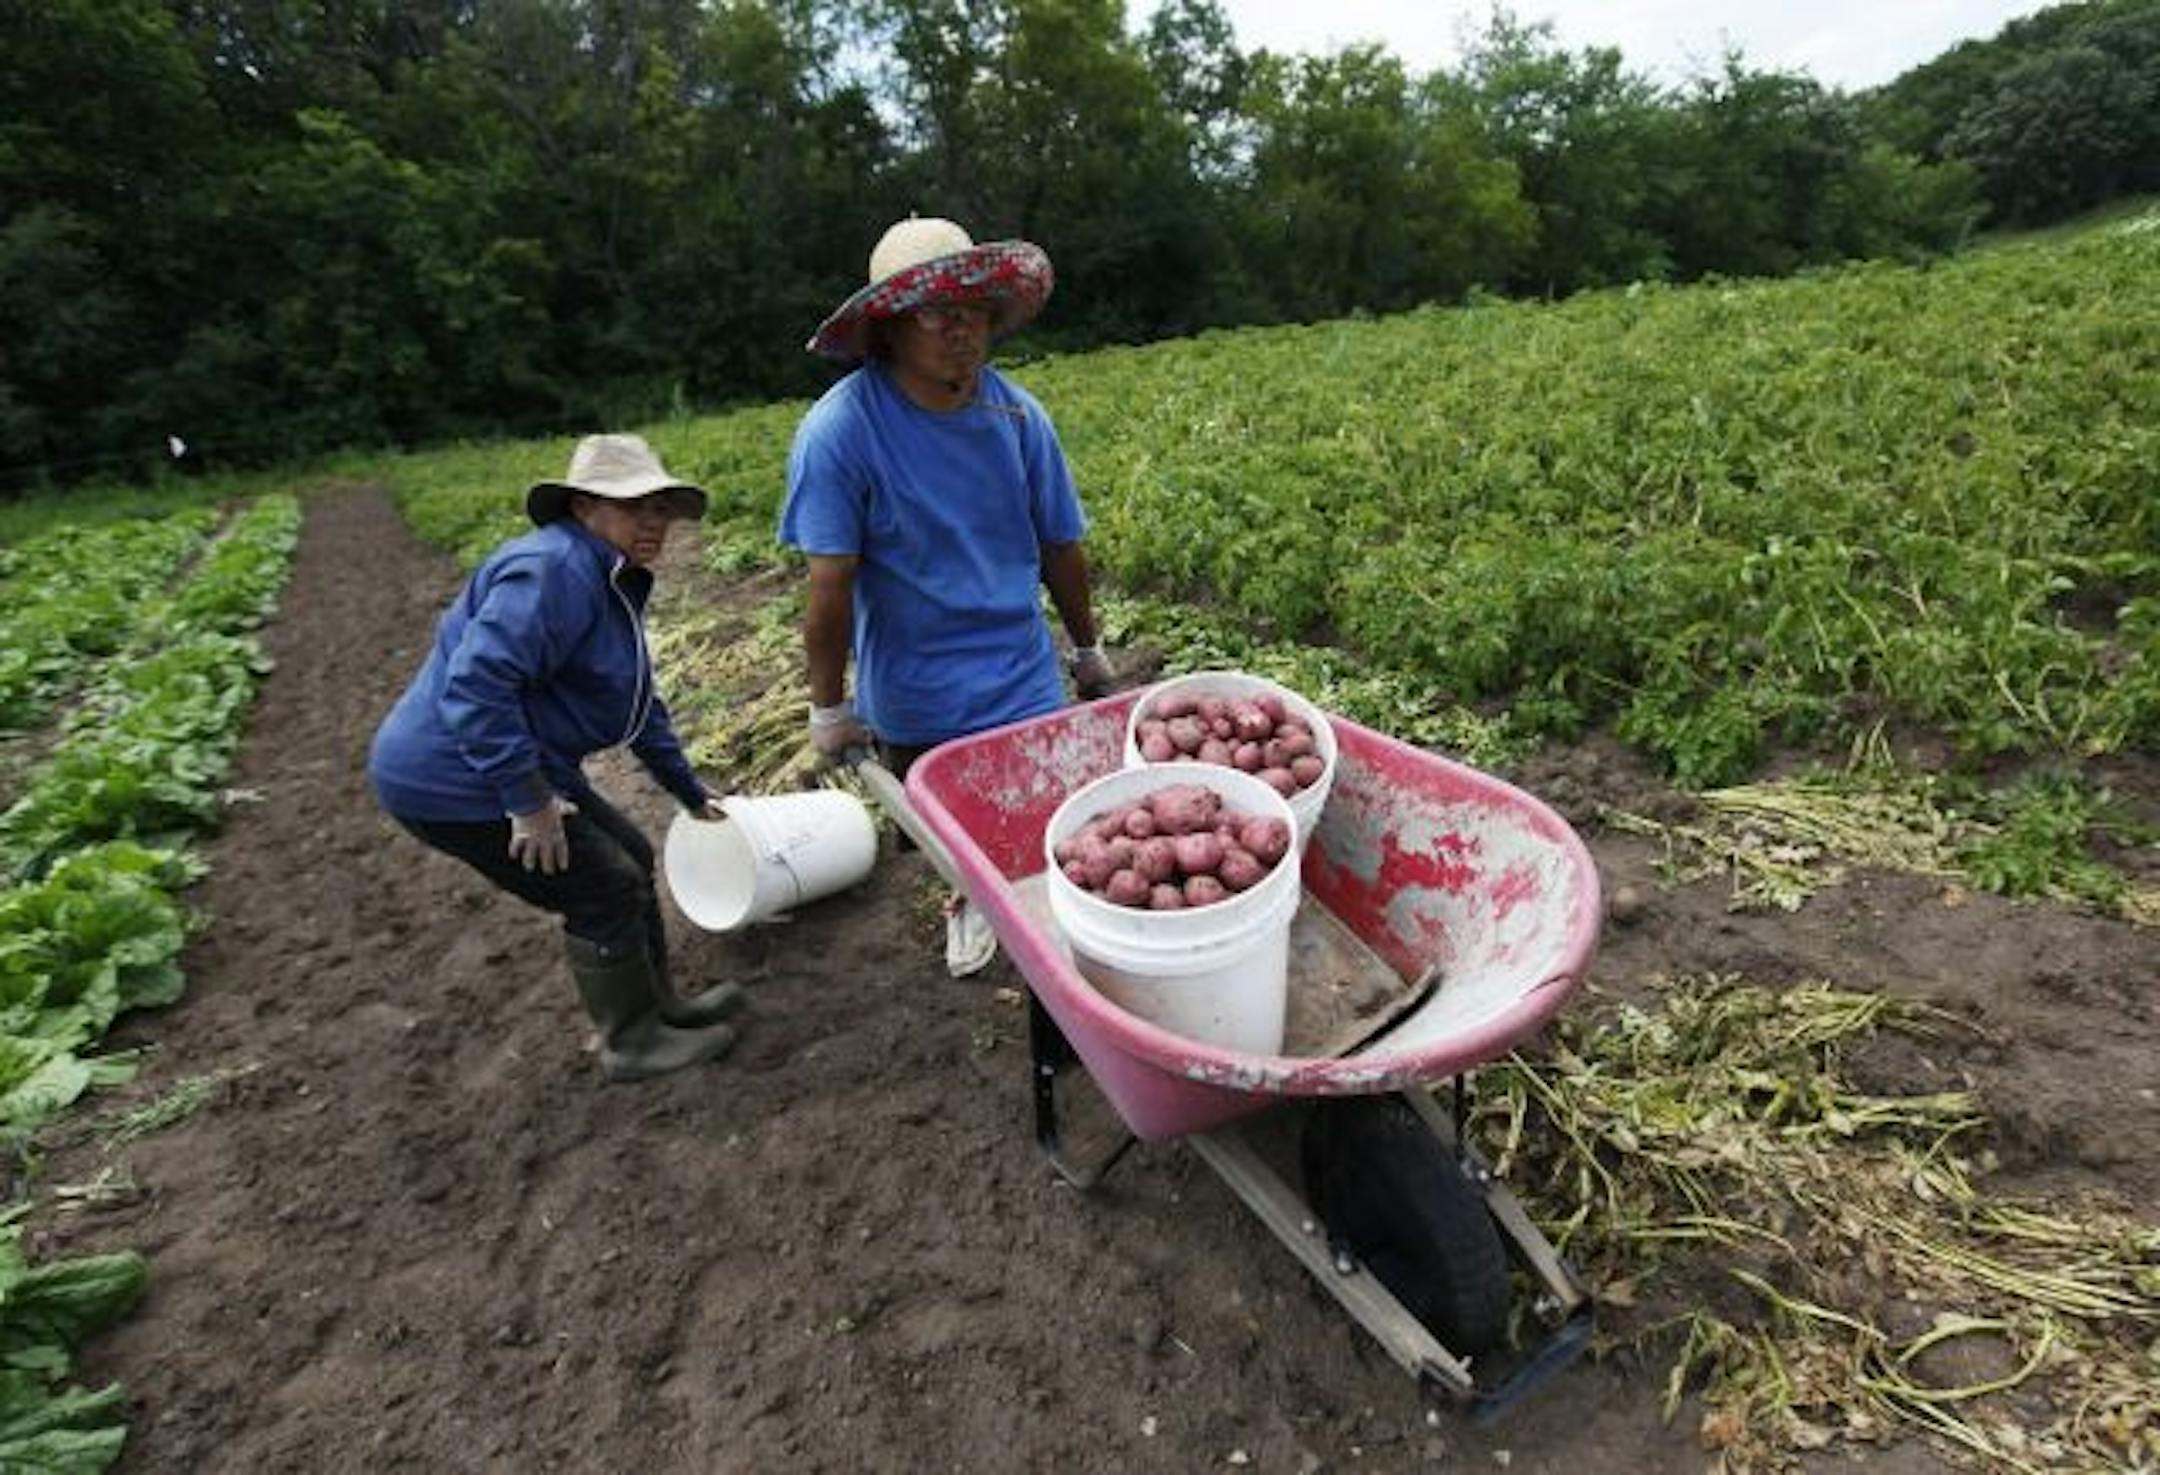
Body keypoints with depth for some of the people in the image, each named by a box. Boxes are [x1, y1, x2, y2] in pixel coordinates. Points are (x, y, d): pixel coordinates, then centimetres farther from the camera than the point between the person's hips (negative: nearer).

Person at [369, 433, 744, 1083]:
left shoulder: (612, 583, 12)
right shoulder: (553, 571, -22)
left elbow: (641, 703, 19)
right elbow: (474, 687, -31)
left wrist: (691, 794, 22)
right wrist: (528, 801, -26)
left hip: (520, 771, 10)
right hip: (456, 782, -10)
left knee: (631, 860, 16)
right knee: (605, 892, -2)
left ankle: (657, 1006, 34)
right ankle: (633, 1042, 19)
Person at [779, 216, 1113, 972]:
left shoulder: (1017, 414, -8)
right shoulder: (838, 433, -19)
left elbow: (1060, 548, 1)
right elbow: (830, 589, -17)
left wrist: (1088, 653, 10)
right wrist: (828, 710, -11)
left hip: (1022, 682, 1)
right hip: (912, 704, -1)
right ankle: (971, 901, 51)